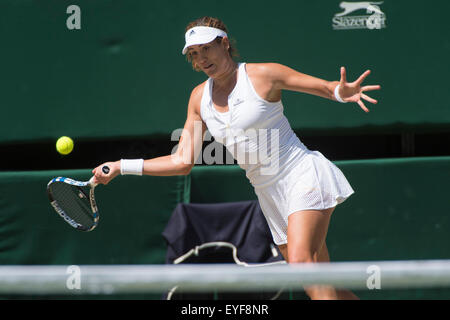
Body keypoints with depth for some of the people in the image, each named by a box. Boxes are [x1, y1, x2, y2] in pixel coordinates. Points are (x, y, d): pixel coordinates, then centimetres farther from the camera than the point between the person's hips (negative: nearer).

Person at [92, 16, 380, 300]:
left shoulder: (262, 75, -8)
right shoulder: (200, 98, 8)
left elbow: (328, 88, -5)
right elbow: (183, 161, 9)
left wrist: (343, 92, -29)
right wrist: (121, 167, 5)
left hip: (303, 176, -6)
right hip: (271, 195, 6)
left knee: (301, 261, -26)